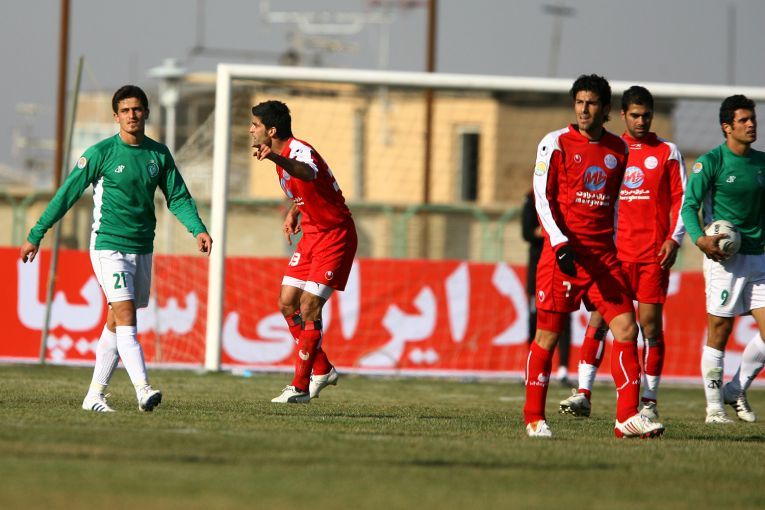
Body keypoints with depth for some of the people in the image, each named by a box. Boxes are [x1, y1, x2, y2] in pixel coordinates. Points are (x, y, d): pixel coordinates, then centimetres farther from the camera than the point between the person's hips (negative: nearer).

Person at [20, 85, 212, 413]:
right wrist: (36, 235, -3)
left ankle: (95, 395, 15)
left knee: (116, 324, 9)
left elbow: (178, 197, 11)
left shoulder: (159, 154, 7)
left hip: (142, 249, 5)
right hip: (108, 246, -5)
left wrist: (198, 229, -7)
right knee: (126, 317, -18)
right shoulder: (102, 153, -7)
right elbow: (67, 194, -3)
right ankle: (143, 390, -28)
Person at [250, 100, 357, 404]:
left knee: (309, 308, -12)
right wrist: (293, 212, 8)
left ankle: (300, 387, -5)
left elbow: (307, 173, -50)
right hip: (311, 235, 10)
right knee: (287, 304, 6)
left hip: (335, 236, -10)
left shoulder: (300, 151, -23)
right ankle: (322, 370, 19)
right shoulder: (282, 155, 8)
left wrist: (276, 158, -68)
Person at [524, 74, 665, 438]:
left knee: (626, 328, -6)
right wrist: (561, 245, -14)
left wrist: (614, 248, 15)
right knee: (548, 336, -1)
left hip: (603, 254, 4)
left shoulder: (619, 149, 11)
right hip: (563, 253, -4)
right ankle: (534, 418, 9)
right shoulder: (556, 144, -2)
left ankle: (627, 416, -3)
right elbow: (542, 197, -4)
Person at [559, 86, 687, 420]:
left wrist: (674, 239, -7)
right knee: (599, 318, -8)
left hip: (654, 254, -1)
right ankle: (583, 393, -11)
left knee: (650, 323, 0)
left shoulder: (667, 152, 6)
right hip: (615, 252, 1)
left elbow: (681, 199, 5)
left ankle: (649, 401, 6)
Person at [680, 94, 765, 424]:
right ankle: (714, 407, 7)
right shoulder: (711, 162, -5)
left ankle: (736, 391, 16)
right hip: (724, 257, -5)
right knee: (719, 332, -2)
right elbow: (689, 204, -9)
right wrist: (700, 238, -24)